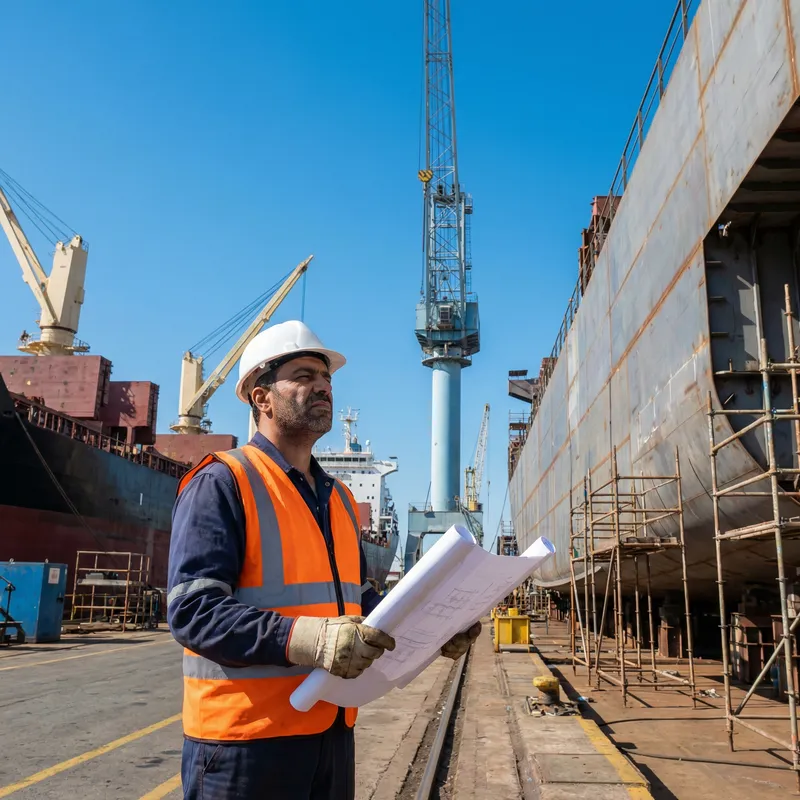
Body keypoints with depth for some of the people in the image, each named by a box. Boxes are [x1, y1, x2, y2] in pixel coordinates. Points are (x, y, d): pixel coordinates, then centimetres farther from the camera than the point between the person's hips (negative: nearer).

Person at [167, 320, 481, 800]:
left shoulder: (339, 498, 13)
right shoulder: (222, 483, -11)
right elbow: (193, 608, -20)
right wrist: (300, 638, -31)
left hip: (332, 731, 7)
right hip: (245, 737, -7)